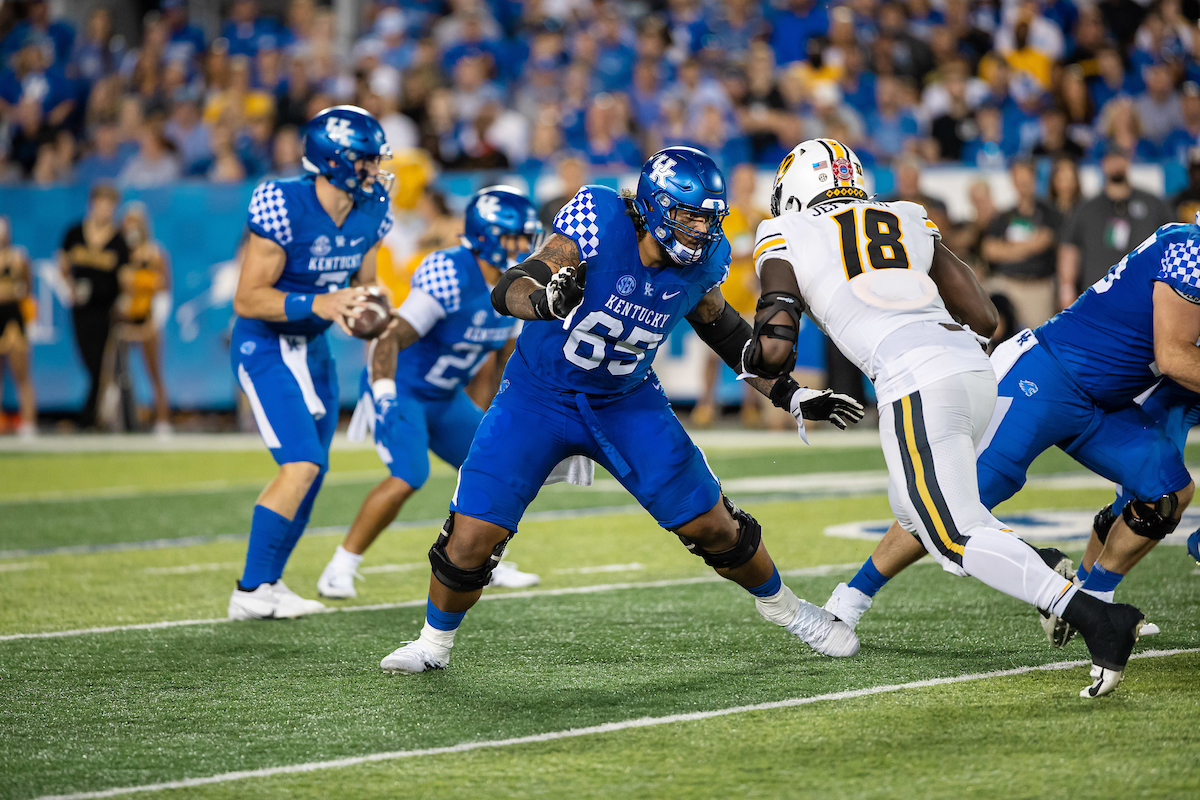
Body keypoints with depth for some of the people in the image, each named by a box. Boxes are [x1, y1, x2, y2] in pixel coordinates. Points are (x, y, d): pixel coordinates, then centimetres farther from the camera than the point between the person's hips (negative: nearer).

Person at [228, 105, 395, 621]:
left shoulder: (370, 212, -3)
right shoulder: (284, 207, -26)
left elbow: (364, 282, 13)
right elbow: (247, 299, -24)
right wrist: (319, 304, -34)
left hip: (312, 349, 8)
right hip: (265, 347, -8)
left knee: (310, 471, 12)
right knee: (302, 464, -17)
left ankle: (266, 583, 27)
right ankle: (251, 592, -8)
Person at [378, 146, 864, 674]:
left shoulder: (701, 262, -10)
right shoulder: (600, 226, -26)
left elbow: (726, 332, 10)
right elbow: (507, 290, -32)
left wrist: (791, 397, 9)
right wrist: (544, 300, -55)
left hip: (625, 403, 4)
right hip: (539, 396, -3)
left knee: (712, 526, 3)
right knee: (473, 536, -12)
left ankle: (781, 606, 31)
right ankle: (435, 642, 15)